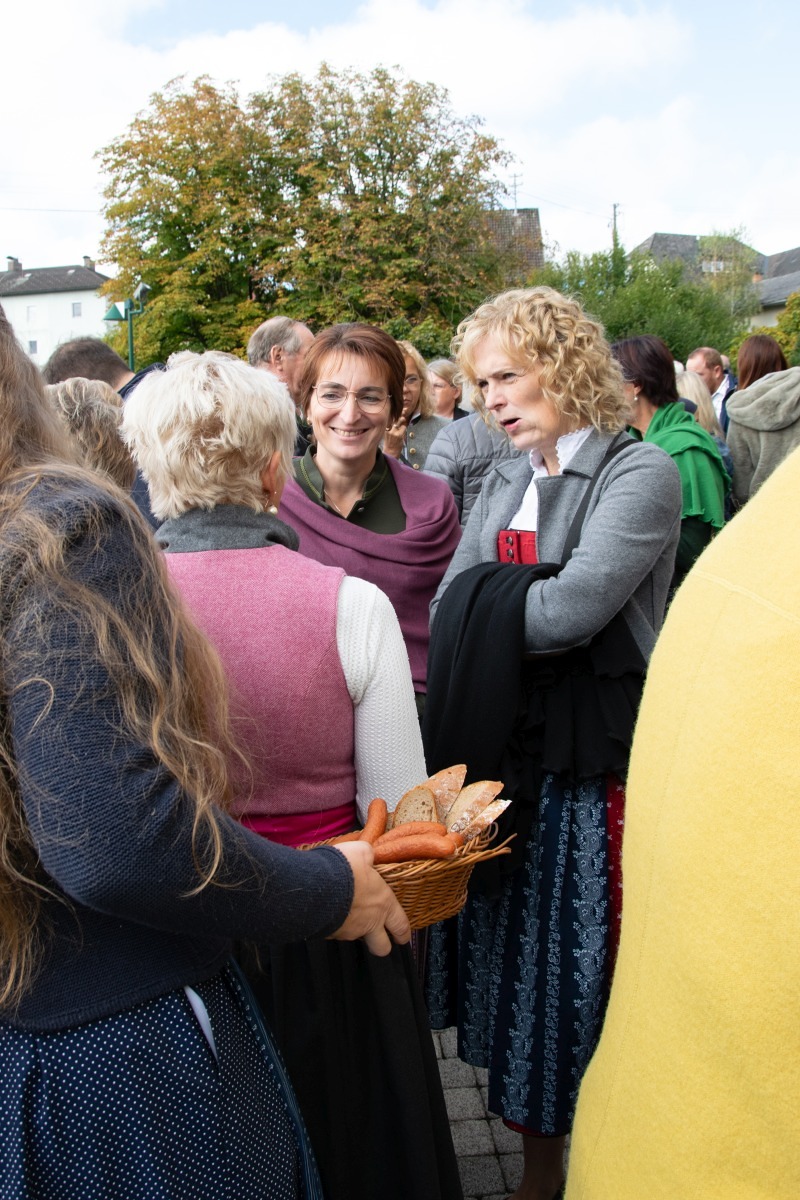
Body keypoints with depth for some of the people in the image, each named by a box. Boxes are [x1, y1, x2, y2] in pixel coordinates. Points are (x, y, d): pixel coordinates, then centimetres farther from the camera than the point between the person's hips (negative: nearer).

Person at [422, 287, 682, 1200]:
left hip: (594, 768, -6)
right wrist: (529, 619, -15)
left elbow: (576, 606, -22)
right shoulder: (502, 482, 12)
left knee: (584, 973, 5)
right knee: (509, 955, 16)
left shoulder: (639, 473, -9)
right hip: (503, 758, 7)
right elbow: (448, 613, 2)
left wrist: (488, 608, -9)